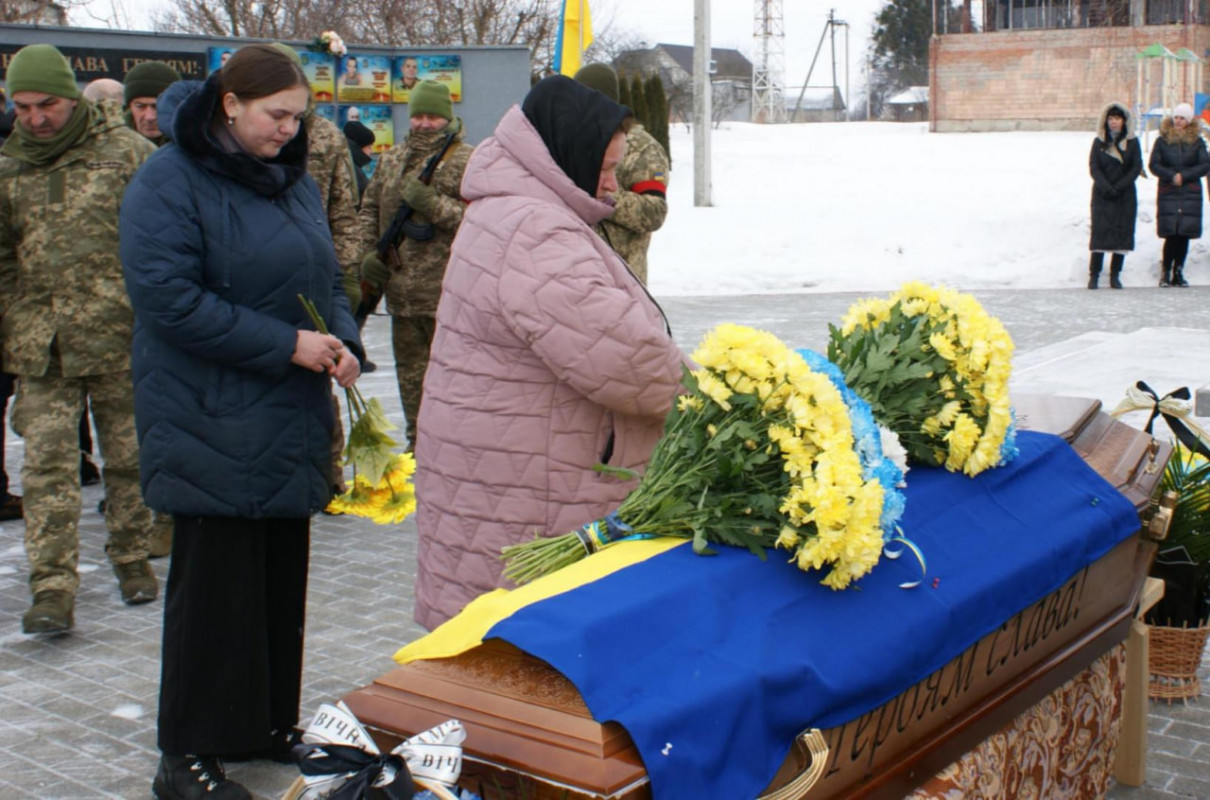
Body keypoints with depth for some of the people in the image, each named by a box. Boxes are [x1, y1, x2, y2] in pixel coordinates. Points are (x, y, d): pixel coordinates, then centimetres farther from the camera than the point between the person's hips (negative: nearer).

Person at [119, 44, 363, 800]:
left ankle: (267, 722, 27)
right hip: (212, 420, -7)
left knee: (280, 571, 13)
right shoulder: (169, 183, -11)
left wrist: (343, 342, -2)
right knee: (215, 580, -2)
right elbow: (169, 298, -19)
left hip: (288, 421, 7)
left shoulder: (294, 179, 12)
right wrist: (286, 344, -20)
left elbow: (326, 277, 19)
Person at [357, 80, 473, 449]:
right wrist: (369, 253, 8)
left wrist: (434, 205, -20)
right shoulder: (390, 160, 14)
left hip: (447, 292, -6)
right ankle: (418, 443, 27)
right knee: (410, 370, 15)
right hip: (401, 291, 6)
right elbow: (369, 209, 21)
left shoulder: (466, 161, -4)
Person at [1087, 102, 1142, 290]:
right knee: (1100, 232, -8)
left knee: (1123, 232, -2)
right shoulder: (1099, 142, 6)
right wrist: (1106, 187, -16)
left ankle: (1115, 275, 4)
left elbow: (1136, 168, 0)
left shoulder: (1132, 142, 5)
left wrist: (1119, 187, -11)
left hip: (1125, 195, 1)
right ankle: (1094, 275, -5)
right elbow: (1093, 167, -2)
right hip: (1102, 196, -1)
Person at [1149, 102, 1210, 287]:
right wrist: (1171, 176, -14)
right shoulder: (1162, 140, 4)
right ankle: (1165, 272, 2)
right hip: (1168, 194, -2)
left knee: (1185, 234, 0)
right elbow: (1153, 165, 1)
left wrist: (1184, 176, -10)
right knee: (1171, 234, -10)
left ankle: (1178, 272, 11)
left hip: (1191, 195, 2)